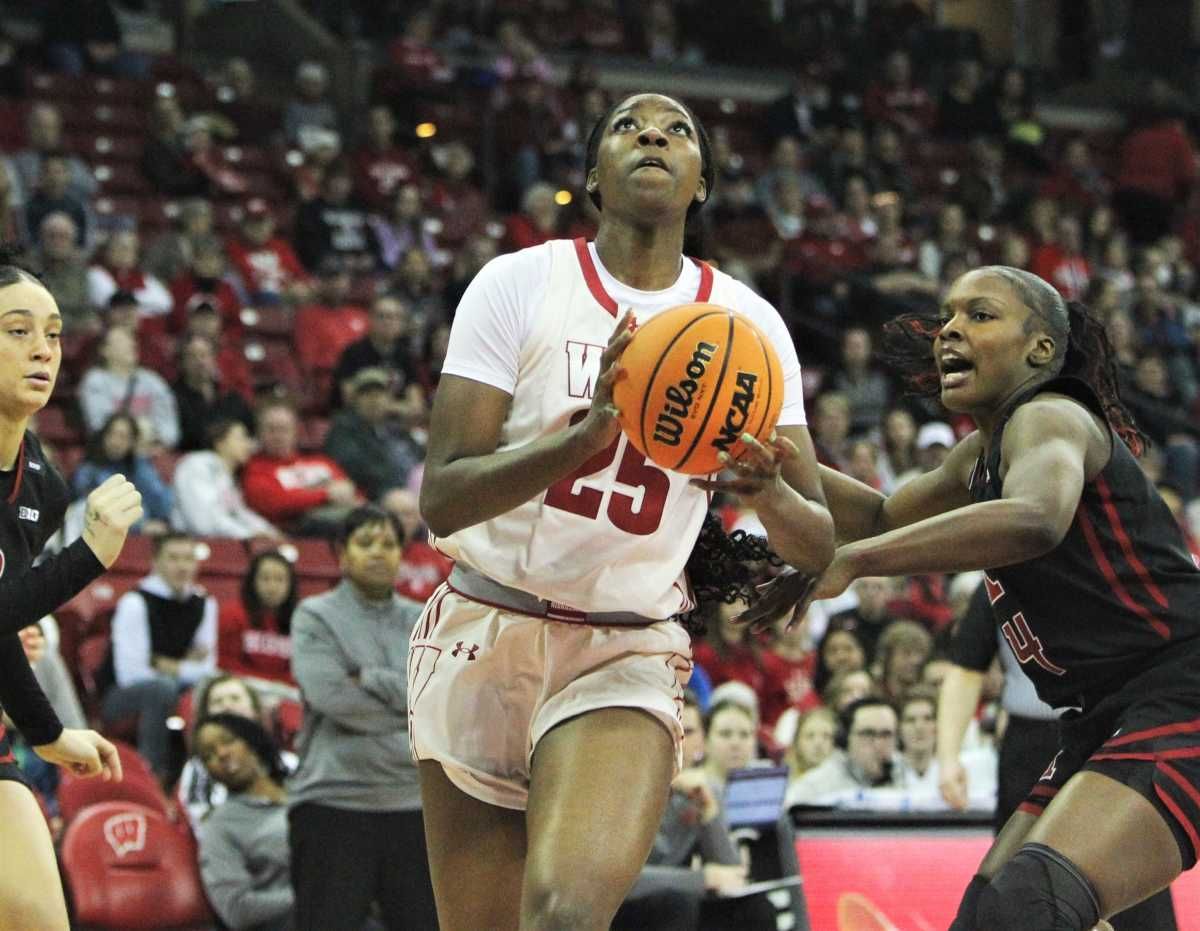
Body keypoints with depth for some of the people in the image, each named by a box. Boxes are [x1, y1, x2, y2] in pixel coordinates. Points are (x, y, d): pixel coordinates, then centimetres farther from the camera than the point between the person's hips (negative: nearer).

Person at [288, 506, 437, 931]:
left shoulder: (423, 624, 13)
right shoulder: (315, 617, 2)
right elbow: (330, 695, -13)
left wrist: (370, 680, -10)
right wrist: (412, 709, -5)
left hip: (412, 804, 4)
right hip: (333, 803, -4)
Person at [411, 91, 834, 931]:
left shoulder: (746, 322, 2)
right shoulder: (521, 283, -5)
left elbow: (817, 544, 1)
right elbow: (442, 499, -13)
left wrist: (767, 489, -22)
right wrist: (590, 431, -29)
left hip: (627, 656, 0)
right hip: (484, 637, 0)